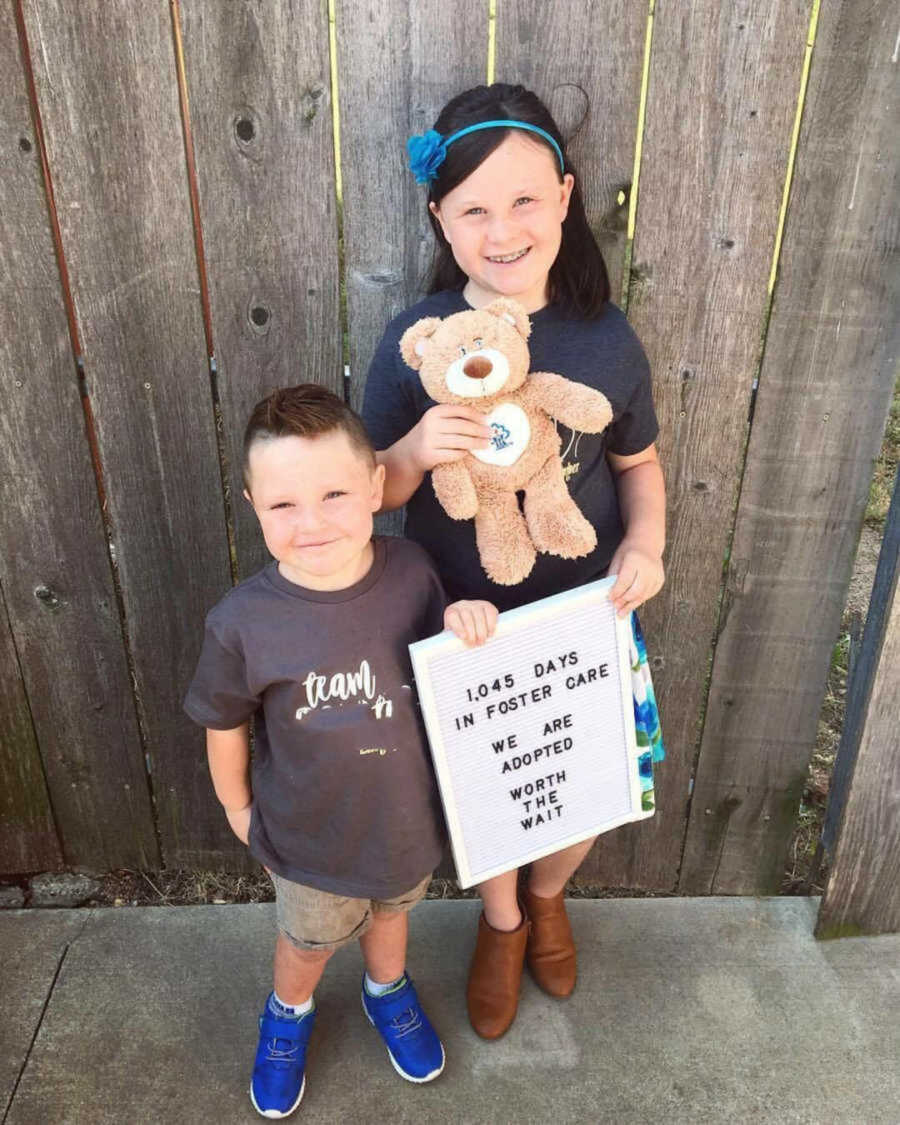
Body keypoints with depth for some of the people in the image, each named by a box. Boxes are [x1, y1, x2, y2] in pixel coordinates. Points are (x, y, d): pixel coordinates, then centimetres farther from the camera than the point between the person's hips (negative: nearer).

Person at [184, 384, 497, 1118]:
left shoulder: (412, 573, -22)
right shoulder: (243, 624, -28)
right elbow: (225, 726, -9)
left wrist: (466, 623, -26)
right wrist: (237, 806, 5)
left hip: (410, 817, 2)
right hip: (312, 836, -2)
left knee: (390, 910, 32)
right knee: (311, 941, 27)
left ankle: (389, 992, 65)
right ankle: (288, 1015, 62)